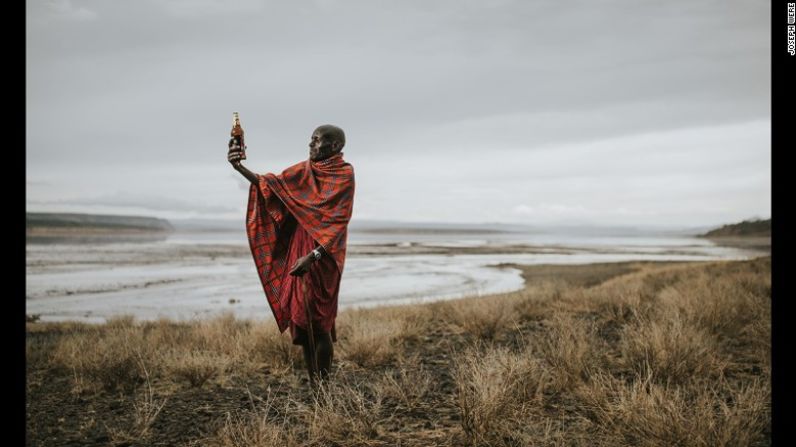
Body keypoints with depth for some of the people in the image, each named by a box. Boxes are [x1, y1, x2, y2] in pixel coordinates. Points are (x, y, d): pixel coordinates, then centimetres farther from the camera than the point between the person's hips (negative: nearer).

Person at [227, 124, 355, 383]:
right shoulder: (304, 169, 10)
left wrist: (313, 255, -23)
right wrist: (240, 168, -13)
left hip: (323, 255, -6)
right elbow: (271, 185, 2)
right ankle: (313, 386, 18)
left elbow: (338, 223, -15)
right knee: (301, 318, 7)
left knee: (317, 321, -6)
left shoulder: (344, 174, -8)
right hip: (298, 250, 6)